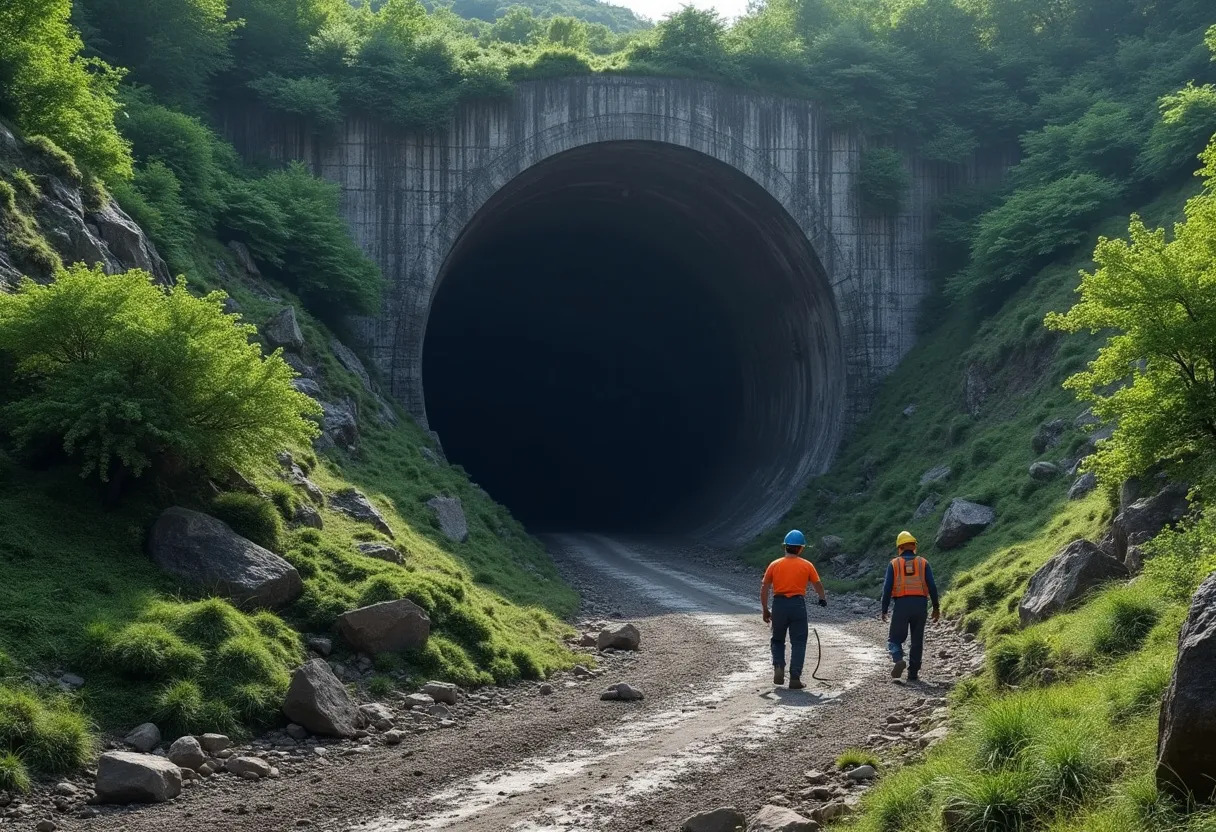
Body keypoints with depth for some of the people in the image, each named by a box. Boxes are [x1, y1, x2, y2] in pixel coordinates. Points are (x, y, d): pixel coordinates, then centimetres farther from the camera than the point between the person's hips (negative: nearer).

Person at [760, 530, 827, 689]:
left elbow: (764, 589, 3)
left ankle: (778, 667, -1)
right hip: (798, 604, -1)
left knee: (778, 640, 20)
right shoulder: (807, 565, 2)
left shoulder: (775, 565, 4)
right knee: (798, 643, 5)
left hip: (779, 604, 1)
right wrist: (823, 599, 32)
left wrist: (765, 610, 12)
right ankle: (795, 678, -1)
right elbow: (818, 585, 12)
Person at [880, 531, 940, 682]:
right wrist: (936, 607, 6)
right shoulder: (923, 563, 7)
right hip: (920, 604, 1)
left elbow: (887, 588, -1)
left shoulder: (894, 564, 5)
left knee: (895, 638, 6)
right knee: (917, 640, 11)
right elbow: (932, 586, 1)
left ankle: (898, 660, -22)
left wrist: (884, 610, 2)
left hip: (901, 605, -1)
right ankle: (913, 673, 10)